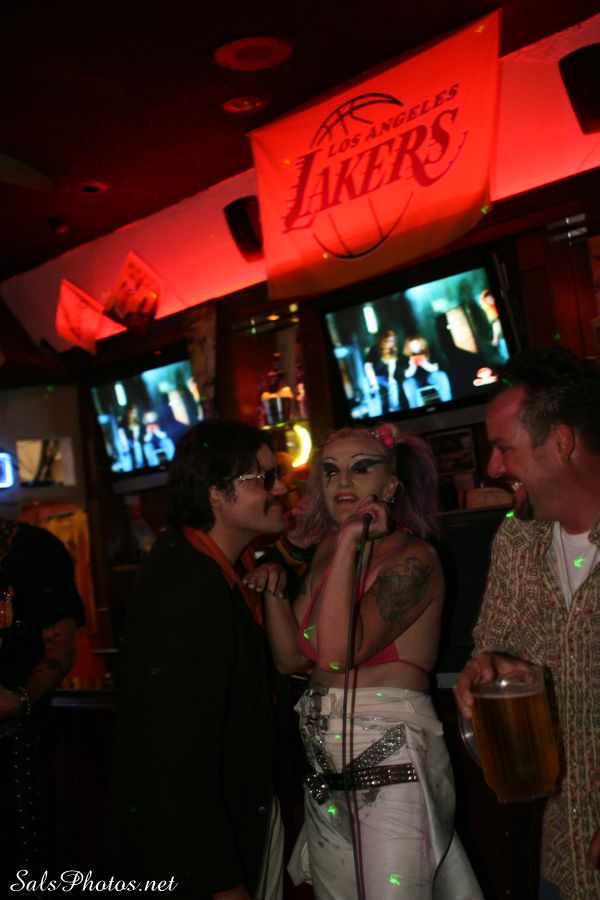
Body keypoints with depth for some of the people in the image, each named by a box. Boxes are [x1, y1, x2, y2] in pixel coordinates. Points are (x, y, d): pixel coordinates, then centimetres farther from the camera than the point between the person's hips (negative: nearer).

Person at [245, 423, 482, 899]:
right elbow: (292, 657, 11)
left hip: (391, 760, -7)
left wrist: (350, 543, -24)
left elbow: (339, 653, -25)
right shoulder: (328, 550, 9)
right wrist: (274, 589, -2)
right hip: (328, 769, 7)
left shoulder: (413, 558, -13)